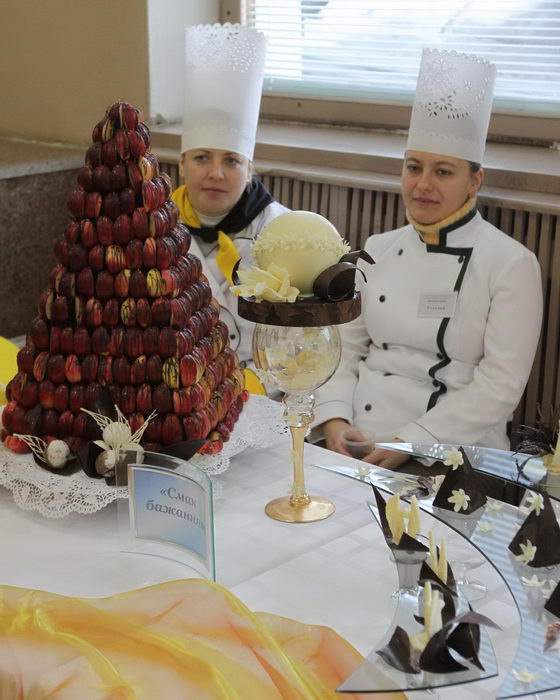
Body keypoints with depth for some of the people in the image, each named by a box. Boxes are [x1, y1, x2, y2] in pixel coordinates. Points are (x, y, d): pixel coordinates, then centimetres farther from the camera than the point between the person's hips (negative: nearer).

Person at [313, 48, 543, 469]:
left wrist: (409, 444, -16)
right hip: (357, 443, 4)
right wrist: (335, 422, -7)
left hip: (453, 454, -4)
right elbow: (345, 346, 11)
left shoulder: (512, 264, -3)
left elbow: (501, 382, -9)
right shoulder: (379, 250, 12)